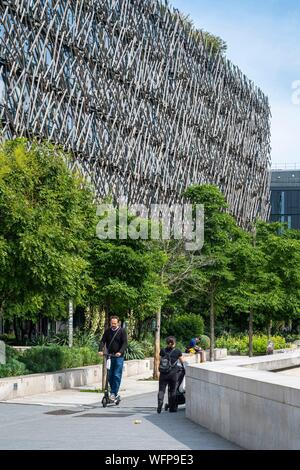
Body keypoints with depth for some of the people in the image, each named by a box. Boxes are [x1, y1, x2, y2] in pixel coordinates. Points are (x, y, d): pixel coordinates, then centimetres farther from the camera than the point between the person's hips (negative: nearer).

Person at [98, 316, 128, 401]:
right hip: (109, 356, 4)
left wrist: (120, 352, -26)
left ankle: (114, 393, -5)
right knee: (110, 375, 6)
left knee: (117, 375, -8)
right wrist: (100, 350, -16)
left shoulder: (122, 331, -3)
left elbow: (125, 343, -11)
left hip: (119, 357, -4)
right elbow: (103, 341, 2)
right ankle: (113, 391, 19)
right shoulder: (107, 331, 8)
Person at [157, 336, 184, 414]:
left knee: (161, 390, 5)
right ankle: (172, 408, 13)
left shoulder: (163, 351, 4)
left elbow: (160, 361, 9)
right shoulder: (177, 351, -2)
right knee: (172, 391, 9)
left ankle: (159, 406, -9)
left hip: (163, 373, 1)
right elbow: (182, 362, 8)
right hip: (173, 373, -1)